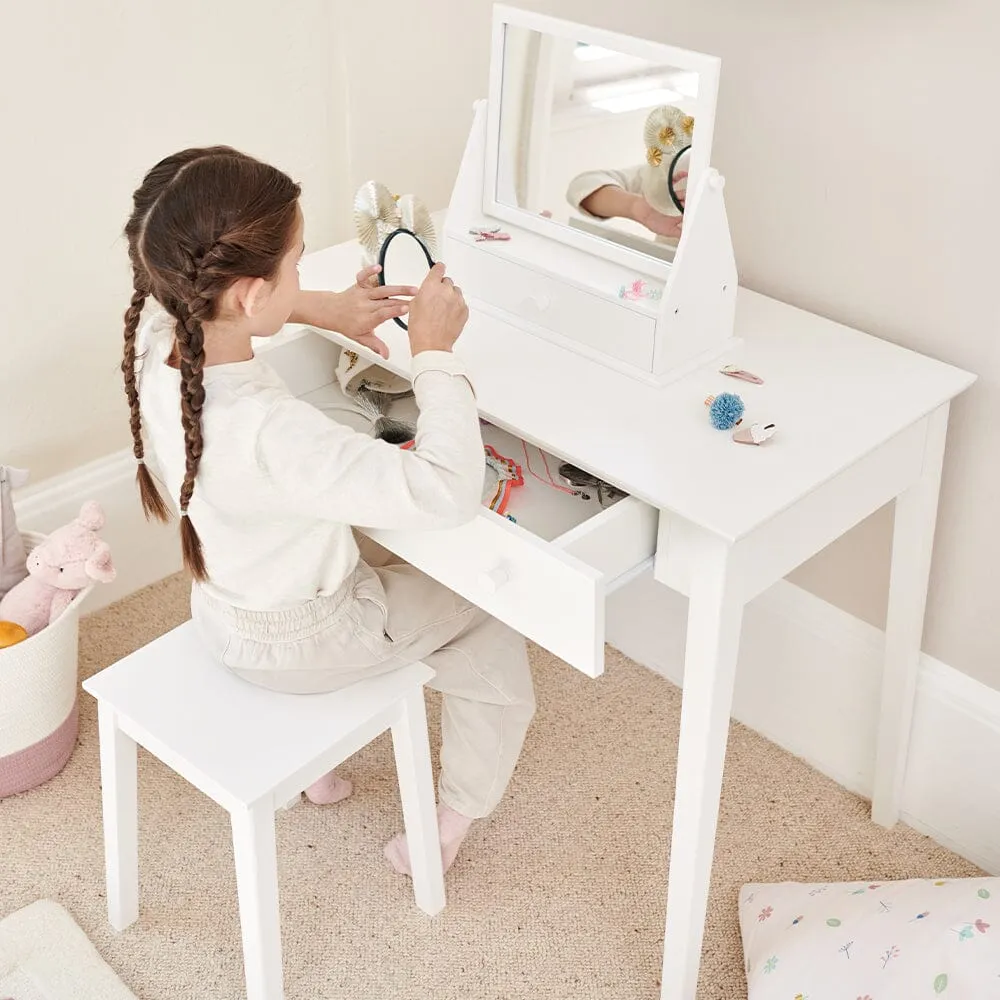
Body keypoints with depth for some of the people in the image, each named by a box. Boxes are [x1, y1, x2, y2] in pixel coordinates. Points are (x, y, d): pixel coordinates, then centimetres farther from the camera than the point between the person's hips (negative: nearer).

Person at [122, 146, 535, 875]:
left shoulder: (154, 343, -21)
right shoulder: (268, 434, -44)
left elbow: (209, 300, 4)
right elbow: (449, 491, -45)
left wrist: (324, 308, -8)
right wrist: (436, 353, -32)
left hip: (227, 612, 7)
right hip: (301, 643, -7)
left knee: (383, 559, 36)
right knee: (494, 625, 17)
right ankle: (456, 818, 33)